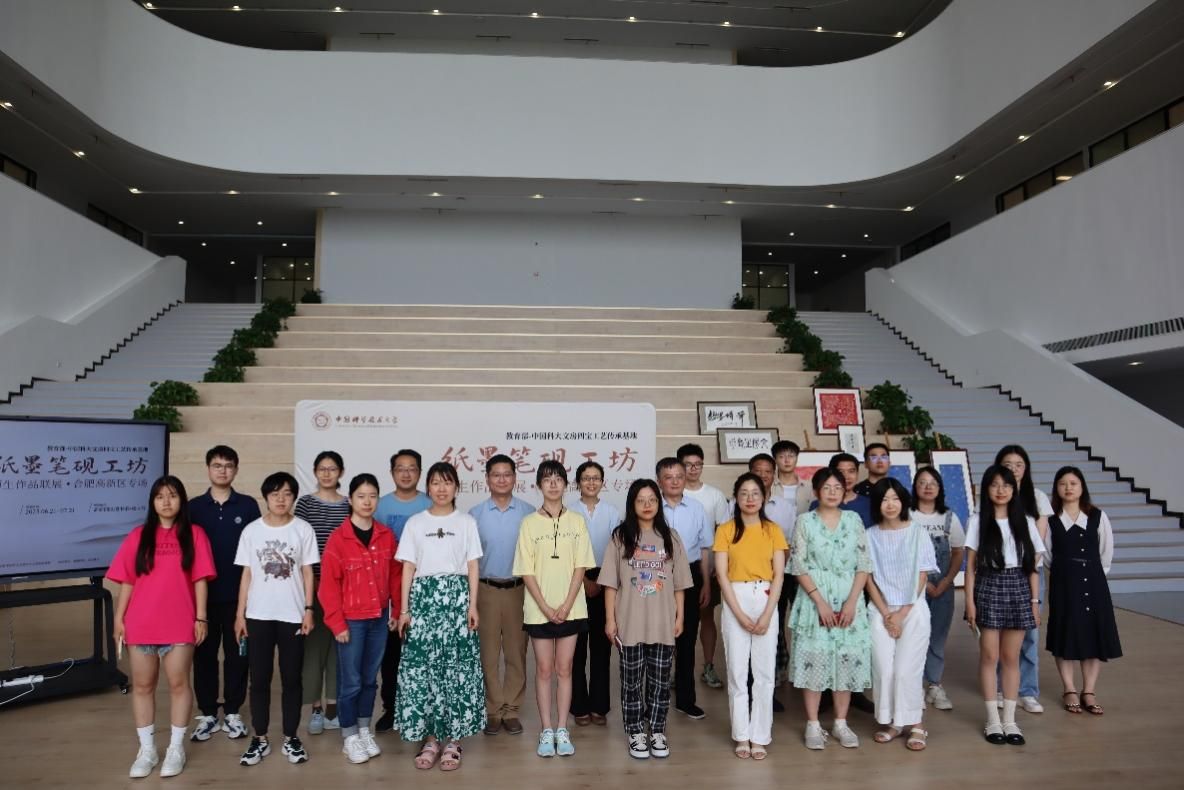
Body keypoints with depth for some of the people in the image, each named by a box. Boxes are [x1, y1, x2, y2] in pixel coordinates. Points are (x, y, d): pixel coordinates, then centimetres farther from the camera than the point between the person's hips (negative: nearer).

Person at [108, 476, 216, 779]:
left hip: (179, 624, -2)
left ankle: (176, 748, 16)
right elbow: (126, 582, 6)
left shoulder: (194, 534, 0)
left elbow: (200, 580, -1)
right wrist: (119, 619, 2)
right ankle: (147, 750, 21)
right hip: (140, 624, 2)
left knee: (178, 684, 4)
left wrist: (201, 617, -6)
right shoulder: (137, 536, 5)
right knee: (142, 686, 9)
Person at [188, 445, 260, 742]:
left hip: (238, 594, -1)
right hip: (204, 594, 1)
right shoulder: (194, 507, 3)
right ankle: (207, 714, 21)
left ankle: (233, 712, 19)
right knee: (204, 653, 8)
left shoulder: (248, 506, 0)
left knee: (236, 653, 6)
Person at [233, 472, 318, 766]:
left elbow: (307, 572, 1)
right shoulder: (252, 530, 1)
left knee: (291, 678, 6)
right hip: (258, 615, 1)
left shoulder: (303, 529, -2)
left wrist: (308, 609, -4)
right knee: (259, 679, 7)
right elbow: (246, 574, 5)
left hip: (292, 615, -1)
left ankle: (290, 738, 17)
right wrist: (240, 614, 1)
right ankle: (260, 739, 19)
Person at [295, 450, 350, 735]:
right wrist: (309, 579, -7)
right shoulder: (305, 503, 0)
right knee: (314, 643, 1)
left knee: (338, 644, 7)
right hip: (313, 582, -2)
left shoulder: (349, 505, 6)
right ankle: (316, 708, 12)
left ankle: (333, 707, 17)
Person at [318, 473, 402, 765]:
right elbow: (329, 584, -10)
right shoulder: (338, 538, -10)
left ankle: (365, 730, 29)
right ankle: (349, 738, 19)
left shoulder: (386, 536, 2)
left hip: (379, 619, 4)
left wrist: (396, 611, 6)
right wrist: (337, 623, -11)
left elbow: (396, 575, 8)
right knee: (351, 681, 4)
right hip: (351, 620, -4)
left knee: (370, 678, 14)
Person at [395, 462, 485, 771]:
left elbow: (472, 566, 4)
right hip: (423, 597, 1)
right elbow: (408, 567, 5)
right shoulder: (414, 522, 6)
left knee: (457, 666, -2)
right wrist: (403, 609, -1)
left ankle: (453, 739, 8)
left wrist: (473, 605, -4)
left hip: (456, 598, -1)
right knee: (421, 666, -2)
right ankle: (430, 737, 11)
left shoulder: (466, 522, 5)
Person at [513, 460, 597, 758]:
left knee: (564, 669, 7)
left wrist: (566, 605, -10)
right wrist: (545, 607, -11)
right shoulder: (529, 523, -2)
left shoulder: (576, 521, 2)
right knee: (544, 669, 6)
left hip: (570, 608, 1)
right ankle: (547, 731, 16)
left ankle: (562, 730, 16)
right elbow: (526, 571, -4)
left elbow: (580, 567, -1)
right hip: (539, 609, -1)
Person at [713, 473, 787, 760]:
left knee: (764, 672, 4)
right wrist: (740, 614, -12)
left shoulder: (773, 530, 3)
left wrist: (767, 614, -10)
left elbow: (779, 574, -1)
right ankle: (742, 735, 15)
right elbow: (722, 574, -4)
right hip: (734, 602, -1)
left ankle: (760, 736, 14)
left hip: (766, 600, 1)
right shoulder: (726, 530, 0)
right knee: (737, 671, 4)